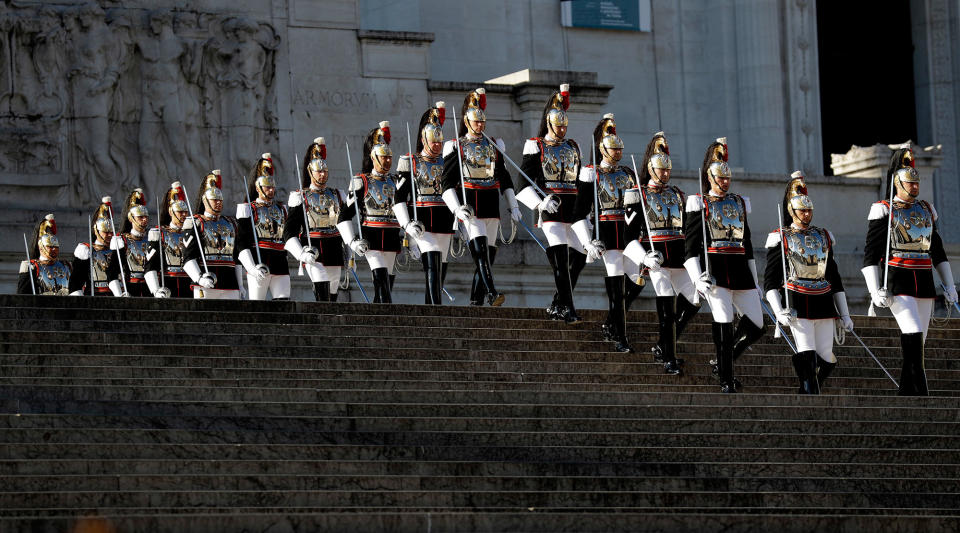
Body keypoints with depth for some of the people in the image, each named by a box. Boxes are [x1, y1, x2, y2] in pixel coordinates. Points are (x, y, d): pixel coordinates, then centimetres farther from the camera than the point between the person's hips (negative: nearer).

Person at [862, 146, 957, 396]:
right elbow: (870, 254, -5)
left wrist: (949, 284, 15)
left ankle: (905, 399, 12)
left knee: (915, 345, 6)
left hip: (925, 282, 6)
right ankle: (921, 395, -22)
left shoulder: (926, 210, 16)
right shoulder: (884, 212, -2)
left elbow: (938, 251, 22)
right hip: (898, 283, -6)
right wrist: (875, 291, -14)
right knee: (913, 336, -20)